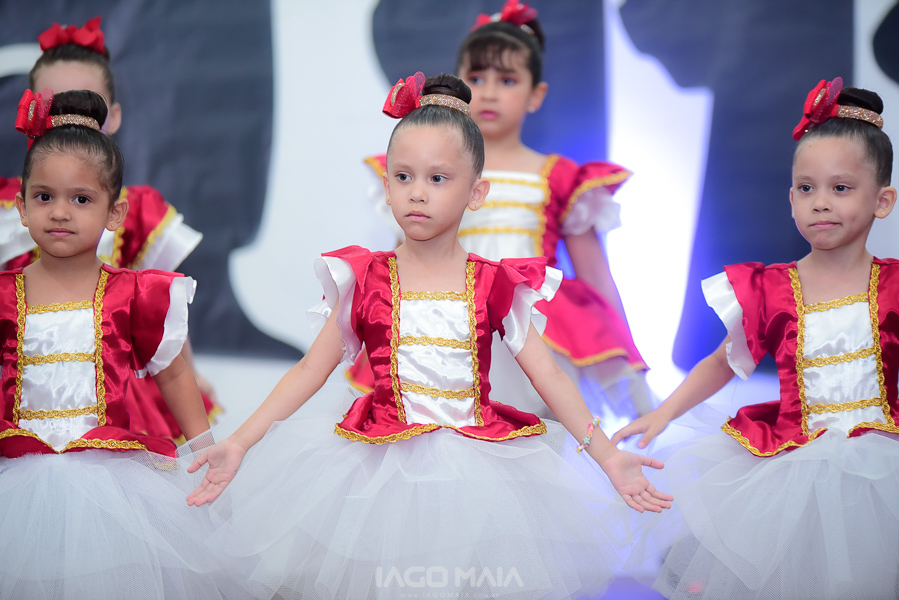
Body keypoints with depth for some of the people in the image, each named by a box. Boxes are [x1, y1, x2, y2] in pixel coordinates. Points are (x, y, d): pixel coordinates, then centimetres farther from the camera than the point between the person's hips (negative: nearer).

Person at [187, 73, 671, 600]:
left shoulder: (494, 285, 4)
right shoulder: (366, 281, 3)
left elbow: (549, 376, 5)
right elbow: (310, 371, 6)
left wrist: (606, 454, -1)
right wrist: (239, 444, -1)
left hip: (480, 462, 1)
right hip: (384, 468, -1)